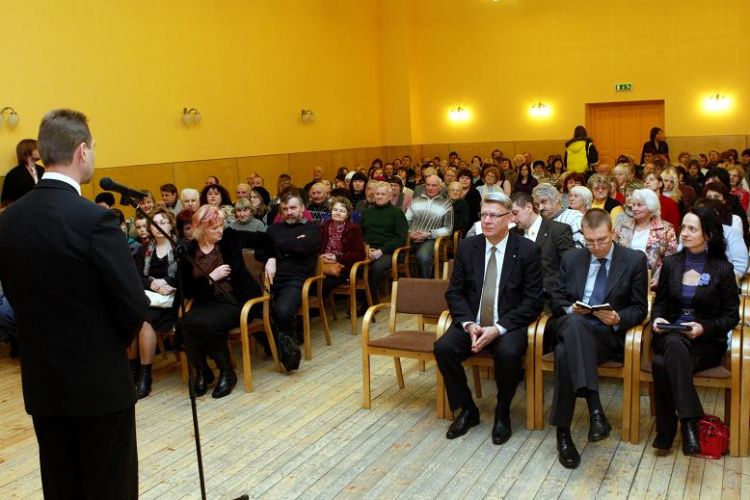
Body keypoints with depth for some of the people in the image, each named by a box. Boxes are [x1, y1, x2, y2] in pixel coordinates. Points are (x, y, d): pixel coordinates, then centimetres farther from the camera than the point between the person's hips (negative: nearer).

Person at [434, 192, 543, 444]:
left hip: (509, 325, -3)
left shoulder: (528, 250, -5)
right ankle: (467, 410, -1)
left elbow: (533, 300, -8)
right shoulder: (467, 247, 4)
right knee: (443, 348, -24)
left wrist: (498, 328, -19)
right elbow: (454, 292, 6)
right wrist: (469, 324, -13)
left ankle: (502, 414, -6)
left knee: (508, 353, -34)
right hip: (472, 323, 3)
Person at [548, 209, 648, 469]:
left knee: (565, 352, -37)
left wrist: (618, 319, -16)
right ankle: (595, 409, -44)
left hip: (609, 334, -2)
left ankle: (563, 431, -31)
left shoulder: (635, 260, 6)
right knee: (574, 323, -39)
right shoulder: (571, 258, 15)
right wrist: (570, 309, -8)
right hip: (572, 328, 2)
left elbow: (639, 309, 5)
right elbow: (556, 300, 15)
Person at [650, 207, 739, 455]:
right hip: (670, 337, 3)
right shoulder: (671, 263, 11)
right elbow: (660, 302, 18)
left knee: (662, 363, -35)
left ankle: (667, 429, -25)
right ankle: (690, 422, -33)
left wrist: (704, 329, -16)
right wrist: (658, 318, -5)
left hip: (707, 342, -3)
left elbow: (732, 316, 2)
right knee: (674, 343, -37)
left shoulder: (722, 269, 1)